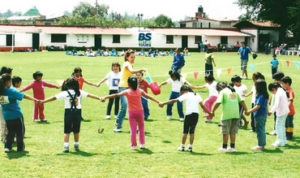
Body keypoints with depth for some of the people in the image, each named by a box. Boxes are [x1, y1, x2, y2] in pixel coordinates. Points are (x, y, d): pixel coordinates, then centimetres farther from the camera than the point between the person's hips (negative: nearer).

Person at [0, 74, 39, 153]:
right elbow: (24, 96, -17)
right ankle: (20, 147, 17)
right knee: (19, 131, 11)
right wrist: (34, 99, -14)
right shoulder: (11, 91, -19)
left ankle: (7, 147, 8)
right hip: (16, 115, -5)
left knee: (10, 132, 17)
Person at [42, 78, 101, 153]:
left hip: (68, 112, -2)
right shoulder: (79, 92, 2)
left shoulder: (65, 93, -3)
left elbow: (54, 97, -5)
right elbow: (89, 95, 7)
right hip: (78, 112, 2)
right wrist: (99, 98, 15)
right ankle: (76, 146, 21)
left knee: (67, 131, 4)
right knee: (76, 131, 14)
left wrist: (42, 101, -2)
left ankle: (66, 146, -4)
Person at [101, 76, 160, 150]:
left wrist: (105, 97, -14)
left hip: (132, 112, -1)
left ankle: (134, 145, 4)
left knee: (133, 129, 4)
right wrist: (158, 102, -5)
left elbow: (116, 95, -13)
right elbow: (149, 97, -7)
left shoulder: (127, 92, -7)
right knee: (141, 128, 15)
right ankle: (142, 144, 15)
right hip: (140, 111, 1)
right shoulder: (140, 91, -3)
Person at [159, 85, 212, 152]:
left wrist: (163, 103, 4)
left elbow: (174, 100, 0)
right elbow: (202, 105, 11)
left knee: (185, 131, 7)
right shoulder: (197, 95, 15)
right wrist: (209, 113, 18)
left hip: (189, 114, -4)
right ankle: (190, 147, 12)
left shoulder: (185, 95, 3)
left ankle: (182, 146, 11)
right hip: (196, 114, 4)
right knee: (192, 131, 12)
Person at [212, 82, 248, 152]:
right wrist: (246, 110, 18)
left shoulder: (222, 92, 0)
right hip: (236, 114, 5)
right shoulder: (234, 92, 18)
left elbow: (218, 103, -11)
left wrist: (213, 111, -5)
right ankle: (232, 147, 16)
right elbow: (241, 101, 15)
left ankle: (224, 147, 12)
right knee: (233, 132, 14)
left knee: (225, 132, 5)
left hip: (227, 115, -5)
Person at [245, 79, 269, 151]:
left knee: (259, 130, -2)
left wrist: (249, 111, -20)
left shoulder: (261, 96, -20)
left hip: (260, 115, -10)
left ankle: (260, 145, 3)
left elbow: (258, 106, -23)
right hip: (264, 114, 10)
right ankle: (262, 144, 24)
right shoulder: (265, 95, 8)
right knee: (262, 130, 16)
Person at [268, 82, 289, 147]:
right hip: (285, 111, 10)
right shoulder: (282, 91, 9)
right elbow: (287, 101, 18)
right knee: (282, 126, 19)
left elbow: (276, 105, -27)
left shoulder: (278, 94, -20)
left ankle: (280, 142, 1)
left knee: (278, 126, -2)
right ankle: (283, 140, 27)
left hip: (281, 112, -10)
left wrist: (271, 111, -22)